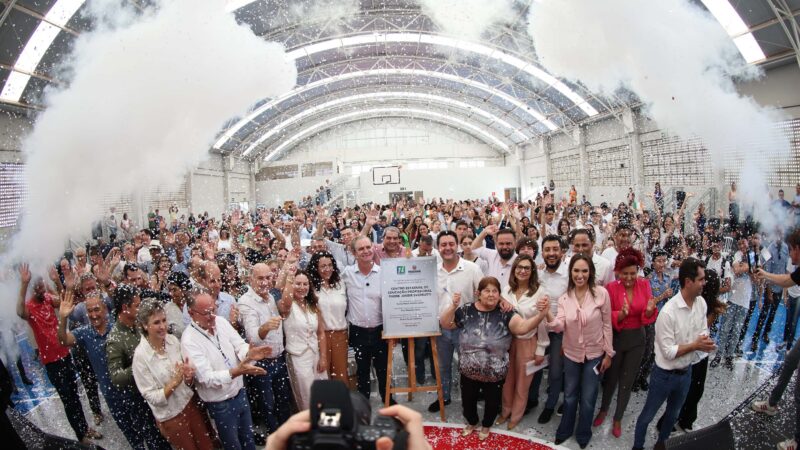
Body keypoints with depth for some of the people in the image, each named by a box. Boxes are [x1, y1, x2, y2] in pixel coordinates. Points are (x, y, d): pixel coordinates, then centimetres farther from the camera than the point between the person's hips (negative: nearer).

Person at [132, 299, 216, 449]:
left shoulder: (173, 340, -9)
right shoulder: (141, 355, -21)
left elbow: (188, 382, 4)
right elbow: (152, 397, -17)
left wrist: (189, 376, -18)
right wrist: (175, 382, -29)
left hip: (191, 403, 4)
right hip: (170, 416, -4)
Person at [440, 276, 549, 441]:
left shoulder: (505, 314, -13)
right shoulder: (466, 311, -9)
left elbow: (523, 327, -26)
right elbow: (445, 324, -8)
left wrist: (540, 315, -43)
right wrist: (453, 306, -25)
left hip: (494, 373, -1)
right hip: (469, 371, 1)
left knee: (492, 401, 19)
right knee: (468, 399, 20)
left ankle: (486, 425, 49)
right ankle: (471, 422, 51)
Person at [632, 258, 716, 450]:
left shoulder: (701, 303, -8)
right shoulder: (668, 312, -29)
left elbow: (703, 333, 4)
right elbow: (669, 352, -24)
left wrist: (704, 341, -18)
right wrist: (695, 345, -24)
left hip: (686, 372, 7)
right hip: (665, 374, -7)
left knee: (673, 414, 28)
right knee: (648, 415, 13)